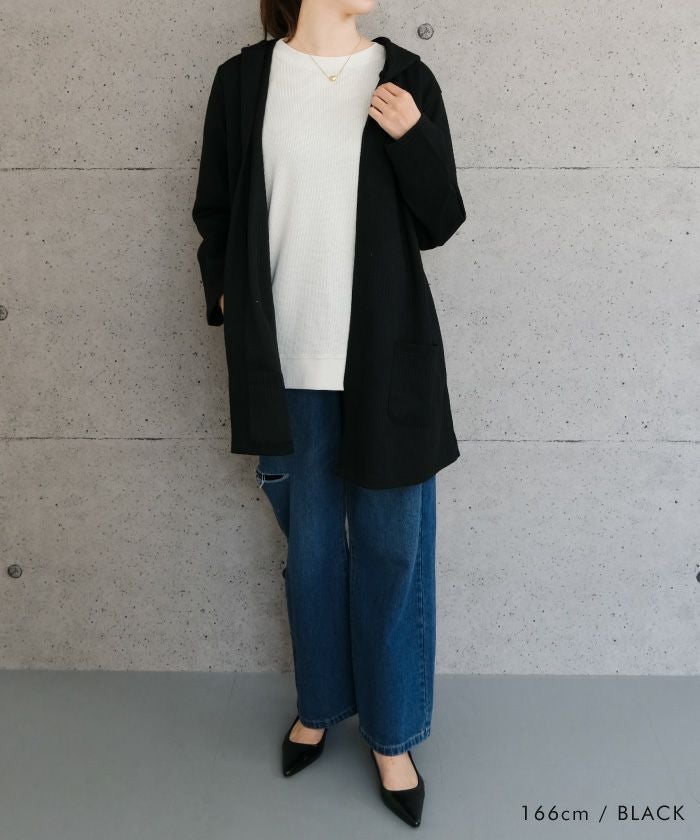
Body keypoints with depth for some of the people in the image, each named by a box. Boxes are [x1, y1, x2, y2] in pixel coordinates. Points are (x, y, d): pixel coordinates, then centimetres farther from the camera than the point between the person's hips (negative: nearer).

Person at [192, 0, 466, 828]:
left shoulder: (404, 76, 2)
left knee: (393, 546, 7)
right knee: (310, 543, 14)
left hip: (389, 358, 0)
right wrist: (227, 298, -4)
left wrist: (416, 140, -14)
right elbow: (215, 215, 10)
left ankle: (392, 734, 26)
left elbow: (437, 225, 2)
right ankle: (319, 703, 37)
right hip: (291, 361, 1)